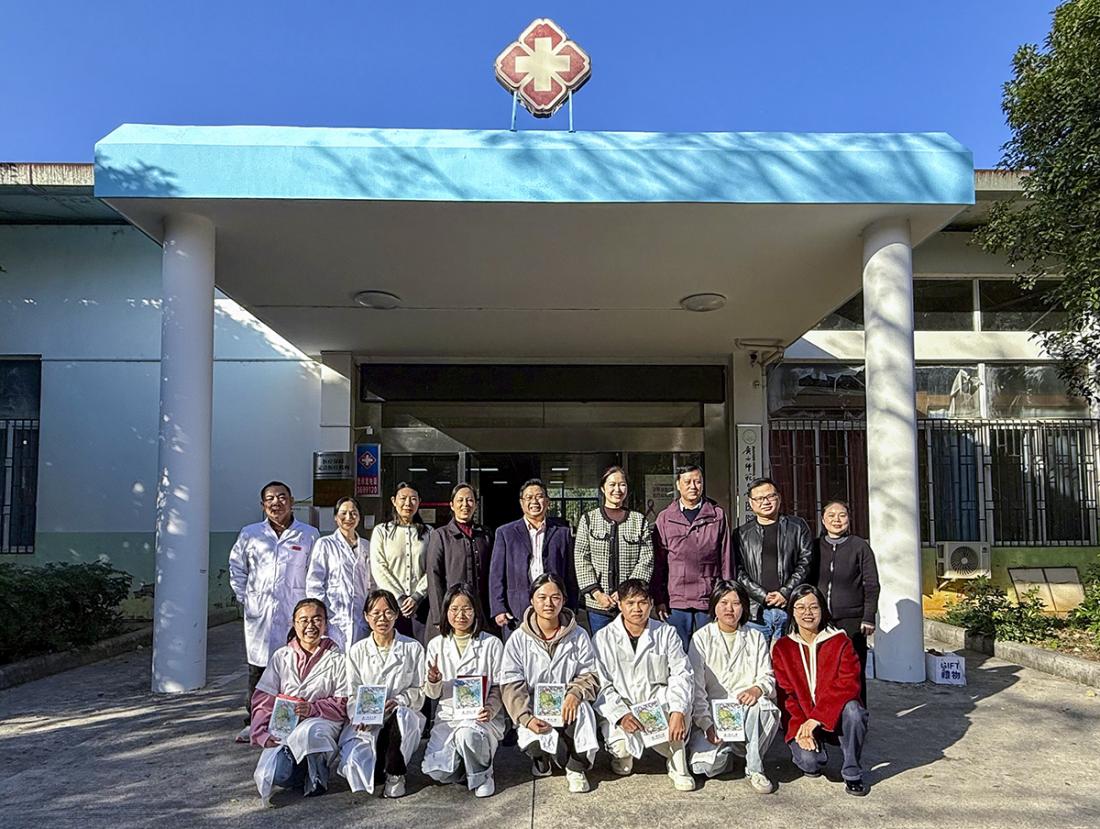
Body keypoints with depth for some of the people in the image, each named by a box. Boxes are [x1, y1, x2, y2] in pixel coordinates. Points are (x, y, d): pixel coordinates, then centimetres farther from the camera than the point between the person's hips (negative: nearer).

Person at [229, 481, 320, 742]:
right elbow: (236, 567, 18)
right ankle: (254, 723, 18)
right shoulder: (250, 534, 9)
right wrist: (243, 598, 10)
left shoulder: (309, 535, 5)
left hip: (295, 613, -2)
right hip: (259, 613, 2)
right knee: (257, 668, 7)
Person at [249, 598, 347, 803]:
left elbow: (343, 704, -1)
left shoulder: (336, 659, 4)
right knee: (274, 775, -25)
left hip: (321, 722, -2)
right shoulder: (281, 657, 11)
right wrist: (263, 733, -7)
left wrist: (313, 708, -17)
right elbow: (262, 699, 7)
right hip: (283, 726, 2)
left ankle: (317, 778, -8)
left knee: (309, 733, -38)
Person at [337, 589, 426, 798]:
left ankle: (396, 774, -15)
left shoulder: (413, 648, 6)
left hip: (402, 720, -1)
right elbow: (352, 695, 7)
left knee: (401, 714, -38)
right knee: (353, 763, -28)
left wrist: (398, 701, -17)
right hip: (365, 724, 1)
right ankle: (379, 770, 8)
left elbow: (419, 692, 4)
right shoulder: (357, 651, 10)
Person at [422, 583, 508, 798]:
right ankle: (465, 765, 17)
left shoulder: (492, 644, -1)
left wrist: (491, 708, -20)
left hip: (481, 716, -3)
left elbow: (500, 686, 0)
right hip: (448, 715, 3)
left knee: (468, 734, -36)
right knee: (437, 771, -18)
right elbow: (433, 693, 7)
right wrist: (433, 681, -17)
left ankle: (481, 775, -4)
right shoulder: (436, 645, 6)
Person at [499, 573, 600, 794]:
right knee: (538, 743, -30)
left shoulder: (578, 636, 1)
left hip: (567, 705, 1)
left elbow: (590, 675, 1)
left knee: (581, 708, -33)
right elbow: (511, 685, -6)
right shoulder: (518, 639, -3)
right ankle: (541, 758, 11)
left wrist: (575, 694, -22)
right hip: (534, 711, -1)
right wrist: (526, 718, -22)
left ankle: (577, 768, -8)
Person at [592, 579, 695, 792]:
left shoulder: (667, 634, 1)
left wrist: (678, 712, -27)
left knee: (680, 699, -31)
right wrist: (621, 715, -25)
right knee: (622, 746, -29)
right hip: (619, 708, -1)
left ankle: (677, 765, -12)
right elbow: (600, 686, -8)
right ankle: (624, 752, 11)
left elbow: (682, 675, -10)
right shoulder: (603, 638, -4)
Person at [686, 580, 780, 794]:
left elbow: (768, 676, 5)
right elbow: (696, 687, -3)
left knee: (763, 705, -34)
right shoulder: (701, 638, 3)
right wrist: (707, 725, -14)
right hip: (712, 714, -1)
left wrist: (756, 689, -20)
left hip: (747, 713, 1)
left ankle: (755, 769, -15)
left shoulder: (756, 638, 13)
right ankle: (724, 750, 10)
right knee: (706, 766, -26)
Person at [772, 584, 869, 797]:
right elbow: (785, 693, -2)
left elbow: (848, 685, -13)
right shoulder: (782, 648, 3)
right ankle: (805, 752, 12)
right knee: (809, 761, -27)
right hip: (802, 722, 0)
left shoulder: (841, 642, -2)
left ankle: (852, 774, -11)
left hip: (835, 719, 0)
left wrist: (817, 717, -23)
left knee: (852, 708, -32)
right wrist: (800, 726, -18)